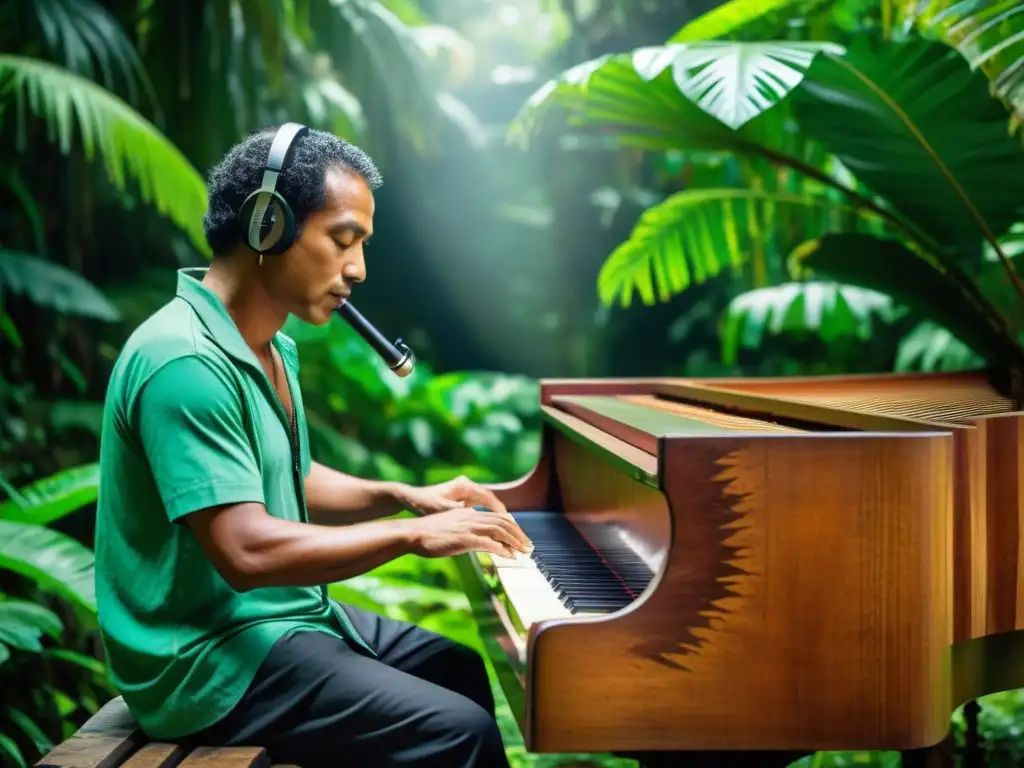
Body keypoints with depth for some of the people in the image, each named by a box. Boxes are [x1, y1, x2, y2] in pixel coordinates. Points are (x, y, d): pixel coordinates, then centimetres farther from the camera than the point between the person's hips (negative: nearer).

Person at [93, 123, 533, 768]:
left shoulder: (272, 349, 9)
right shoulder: (184, 364, -25)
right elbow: (248, 552, -30)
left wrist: (404, 496, 6)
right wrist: (415, 534, -22)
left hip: (282, 613, 11)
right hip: (211, 661, -10)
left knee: (462, 671, 21)